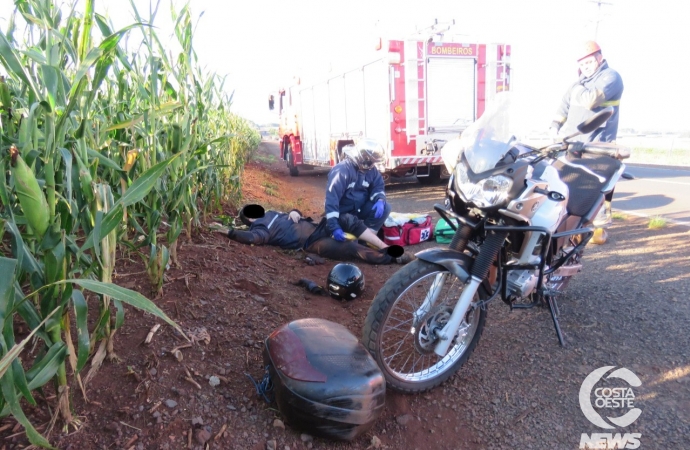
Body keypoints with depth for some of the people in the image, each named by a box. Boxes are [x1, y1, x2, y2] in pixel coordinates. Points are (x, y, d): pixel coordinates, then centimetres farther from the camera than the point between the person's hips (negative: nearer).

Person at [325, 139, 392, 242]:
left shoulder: (371, 169, -2)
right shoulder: (342, 170, -25)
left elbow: (378, 186, 1)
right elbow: (332, 198, -32)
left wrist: (380, 200, -27)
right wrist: (334, 227, -42)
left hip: (361, 208, 6)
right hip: (344, 212, -6)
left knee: (385, 207, -18)